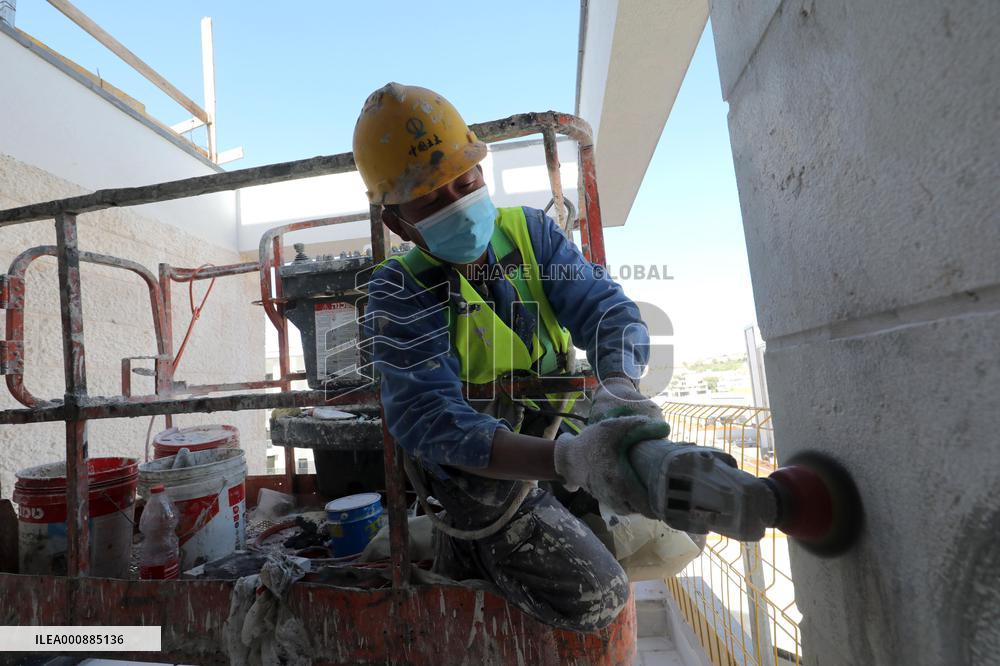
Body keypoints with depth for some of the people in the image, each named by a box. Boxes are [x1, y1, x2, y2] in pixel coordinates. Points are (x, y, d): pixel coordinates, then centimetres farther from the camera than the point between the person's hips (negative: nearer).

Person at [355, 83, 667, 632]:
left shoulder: (530, 232, -6)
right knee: (593, 598, -14)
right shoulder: (399, 293, -17)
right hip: (479, 467, -4)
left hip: (555, 432, 5)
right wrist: (567, 458, -47)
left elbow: (608, 310, -17)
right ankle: (469, 544, 13)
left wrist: (618, 386, -41)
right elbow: (429, 419, -31)